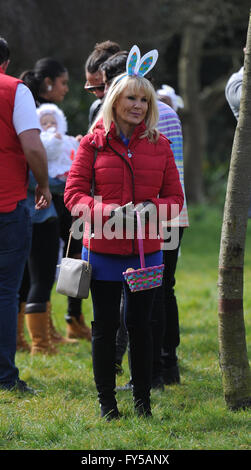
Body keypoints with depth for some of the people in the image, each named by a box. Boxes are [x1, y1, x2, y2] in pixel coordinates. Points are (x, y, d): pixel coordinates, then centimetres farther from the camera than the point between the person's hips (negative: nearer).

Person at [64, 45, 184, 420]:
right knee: (105, 326, 5)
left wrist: (152, 208, -14)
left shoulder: (159, 144, 5)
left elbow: (175, 197, 7)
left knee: (140, 324, 6)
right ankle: (106, 400, 16)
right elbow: (74, 194, -5)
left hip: (146, 250, 1)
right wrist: (106, 211, -21)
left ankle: (143, 399, 18)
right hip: (104, 249, -1)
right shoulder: (93, 143, -1)